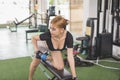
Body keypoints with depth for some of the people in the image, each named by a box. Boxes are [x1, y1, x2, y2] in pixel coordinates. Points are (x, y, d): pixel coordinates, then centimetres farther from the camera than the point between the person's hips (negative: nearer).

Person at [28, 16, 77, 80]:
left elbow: (70, 57, -34)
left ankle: (50, 59, 15)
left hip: (56, 51, 1)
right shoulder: (48, 35, -42)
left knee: (60, 67, -16)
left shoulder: (68, 36, -39)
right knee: (34, 64, 14)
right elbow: (33, 38, -21)